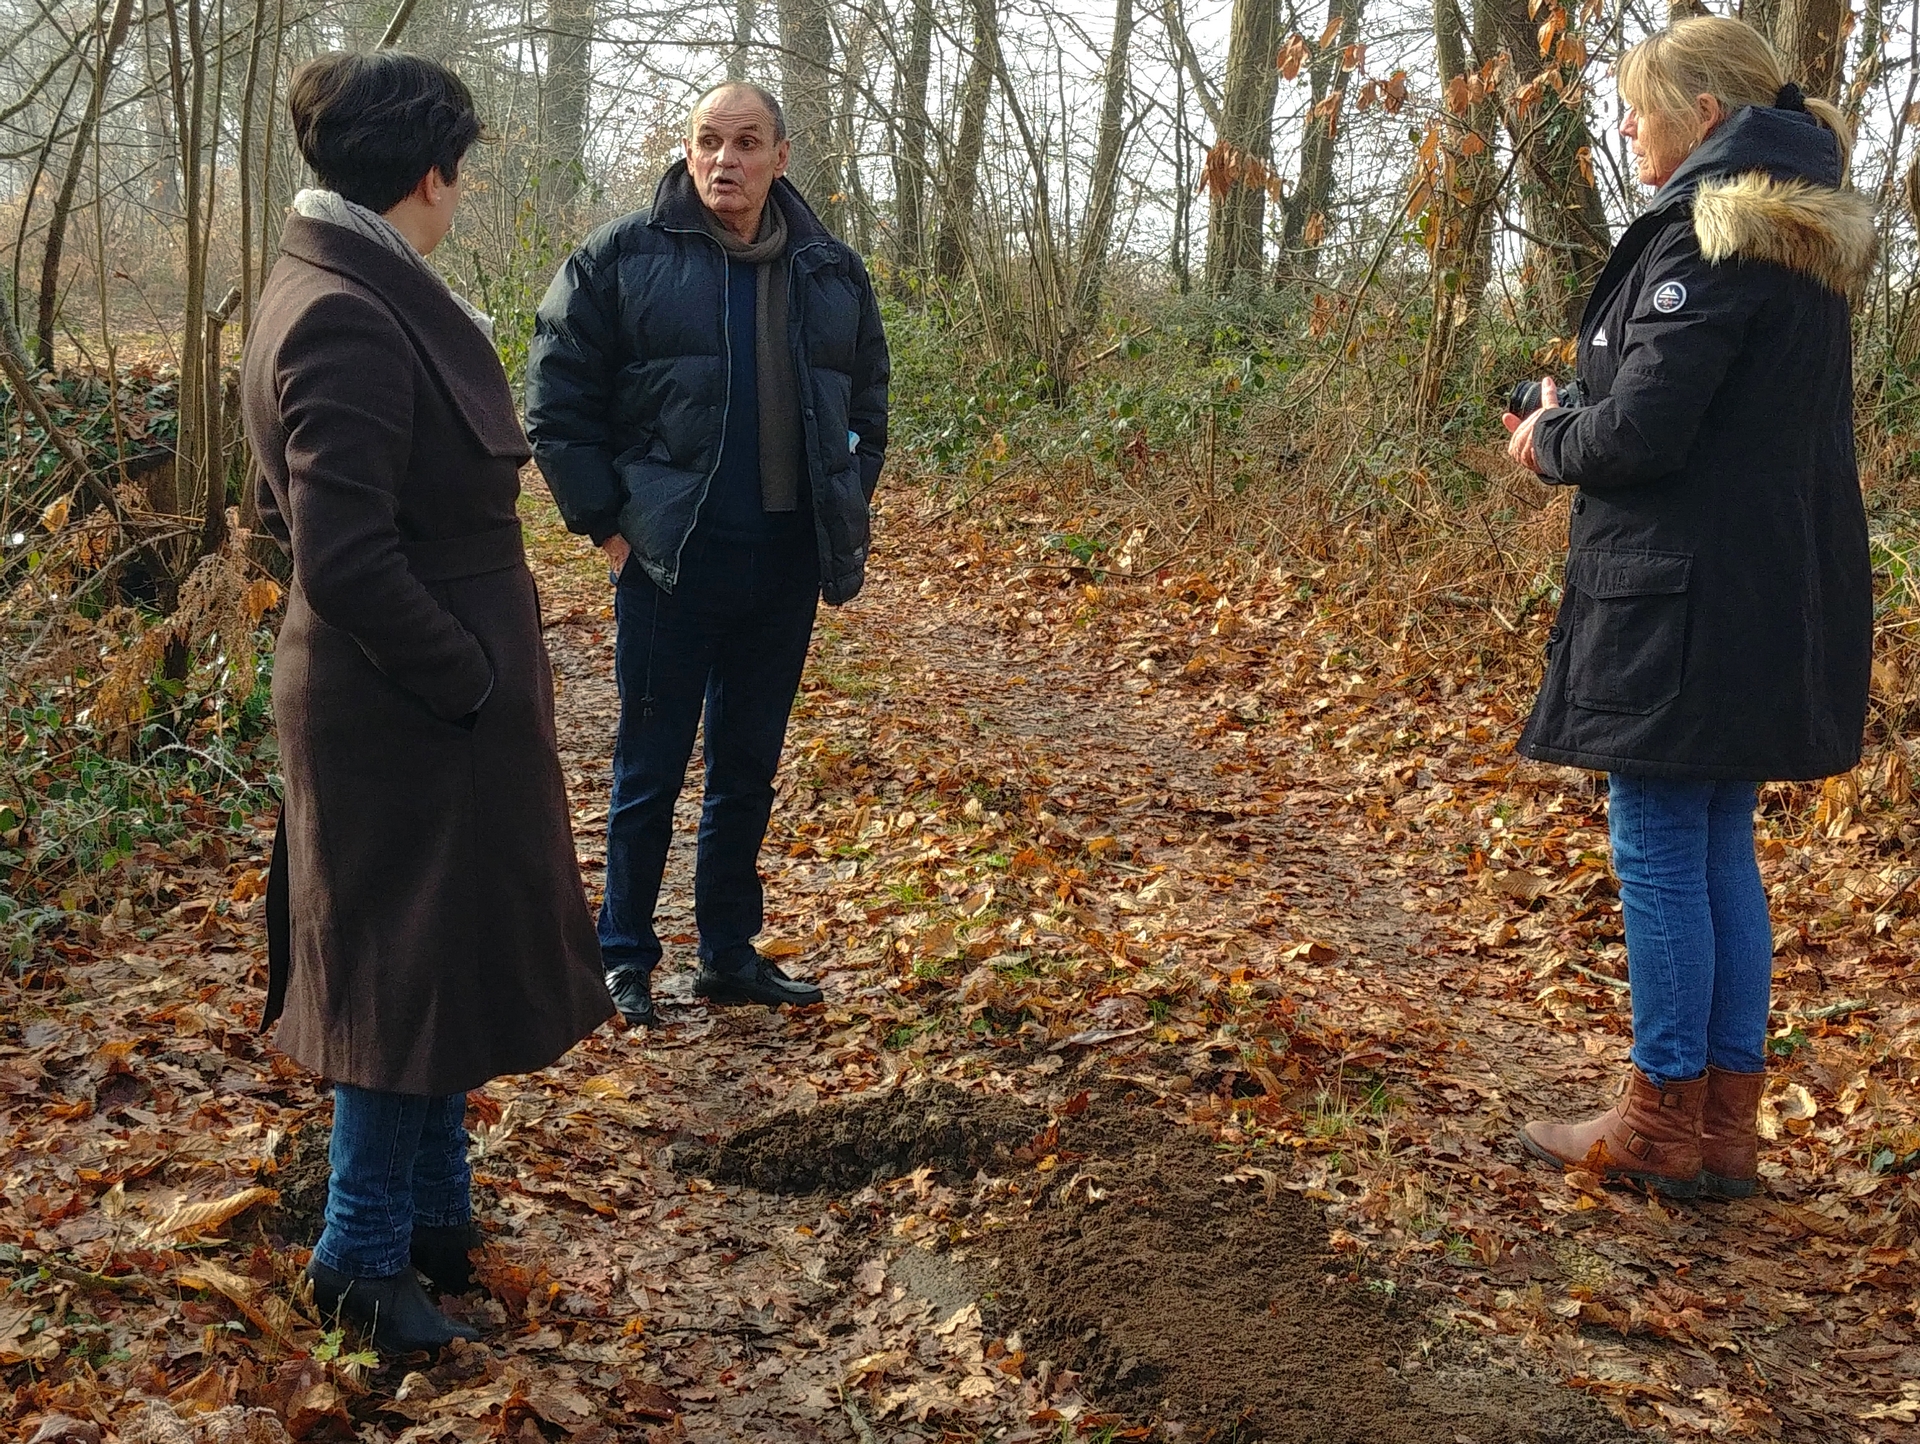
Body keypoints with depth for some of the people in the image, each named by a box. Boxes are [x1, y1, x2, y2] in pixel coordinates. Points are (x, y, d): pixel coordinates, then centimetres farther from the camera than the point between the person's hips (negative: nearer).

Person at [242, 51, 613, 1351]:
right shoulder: (351, 320, -23)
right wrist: (473, 680, -17)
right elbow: (348, 562, -27)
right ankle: (363, 1260, 19)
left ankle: (434, 1214, 36)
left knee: (434, 962, 20)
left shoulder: (349, 291, 9)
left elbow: (299, 516, 16)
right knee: (412, 973, 3)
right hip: (410, 716, -10)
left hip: (408, 705, 10)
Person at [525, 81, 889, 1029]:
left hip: (786, 566, 4)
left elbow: (865, 408, 18)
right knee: (650, 768, 4)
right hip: (669, 562, -4)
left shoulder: (833, 274, 8)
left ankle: (728, 953, 25)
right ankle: (624, 960, 16)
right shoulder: (622, 258, -5)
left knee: (749, 768, 13)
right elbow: (557, 402, -4)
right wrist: (607, 522, -8)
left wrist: (845, 518, 9)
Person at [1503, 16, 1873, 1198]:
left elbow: (1641, 429, -20)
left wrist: (1551, 441, 1)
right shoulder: (1806, 250, 16)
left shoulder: (1704, 238, -14)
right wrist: (1573, 429, 10)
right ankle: (1727, 1128, 18)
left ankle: (1663, 1127, 8)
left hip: (1682, 602, -9)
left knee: (1660, 853, -1)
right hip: (1778, 602, 9)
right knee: (1725, 852, 13)